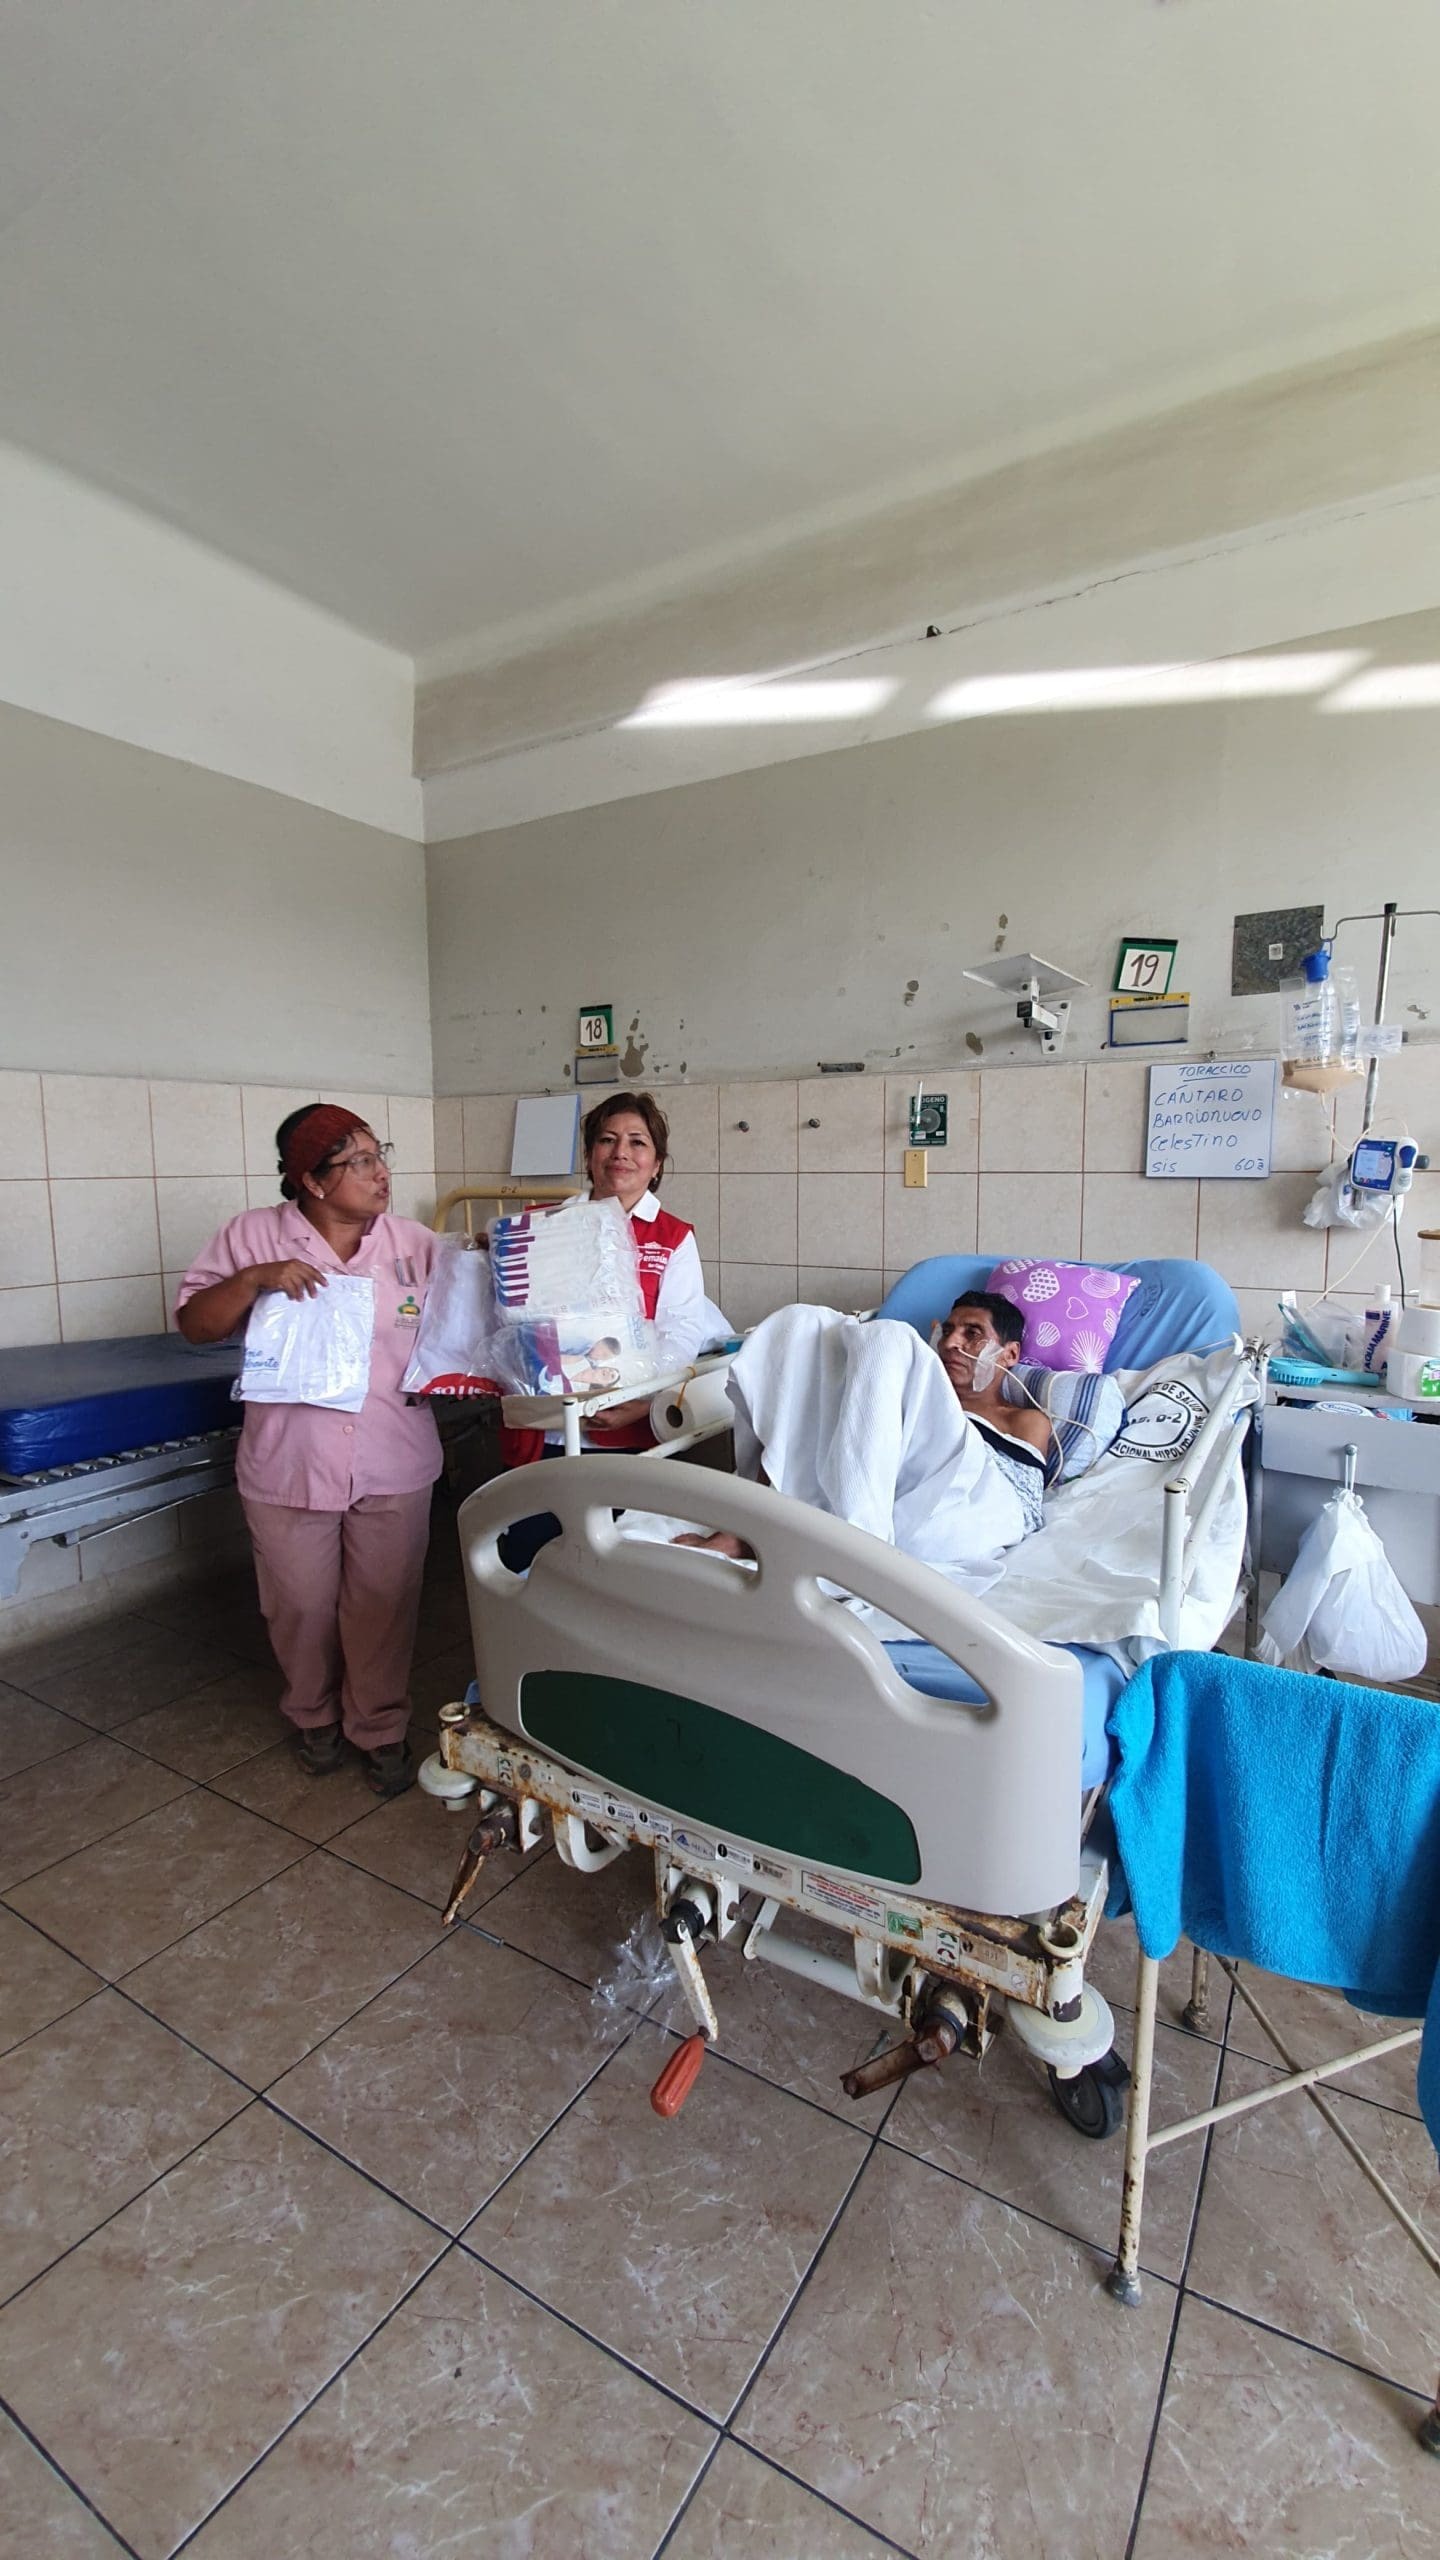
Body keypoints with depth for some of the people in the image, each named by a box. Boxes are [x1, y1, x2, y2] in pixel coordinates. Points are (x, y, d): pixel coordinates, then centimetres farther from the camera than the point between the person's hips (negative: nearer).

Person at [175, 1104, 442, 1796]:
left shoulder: (415, 1243, 0)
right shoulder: (255, 1235, -3)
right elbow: (194, 1324, -1)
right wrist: (254, 1279, -18)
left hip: (393, 1469, 0)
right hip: (288, 1466, 0)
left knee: (384, 1606, 12)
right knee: (302, 1608, 17)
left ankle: (380, 1728, 35)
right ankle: (313, 1715, 44)